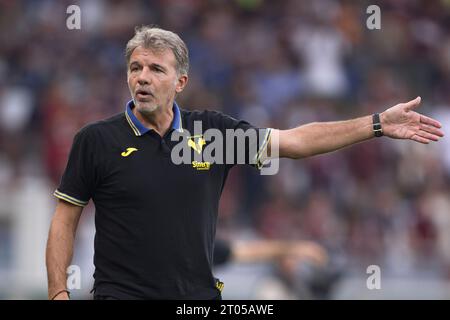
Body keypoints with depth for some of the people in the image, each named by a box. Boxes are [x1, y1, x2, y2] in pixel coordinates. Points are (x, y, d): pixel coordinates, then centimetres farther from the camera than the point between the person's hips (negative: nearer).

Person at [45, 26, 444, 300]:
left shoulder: (212, 130, 5)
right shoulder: (97, 139, -2)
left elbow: (295, 140, 9)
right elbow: (65, 220, 1)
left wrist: (378, 124, 6)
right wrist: (59, 294, -9)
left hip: (199, 294, 3)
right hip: (122, 292, -3)